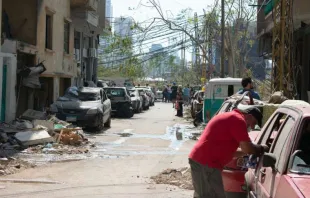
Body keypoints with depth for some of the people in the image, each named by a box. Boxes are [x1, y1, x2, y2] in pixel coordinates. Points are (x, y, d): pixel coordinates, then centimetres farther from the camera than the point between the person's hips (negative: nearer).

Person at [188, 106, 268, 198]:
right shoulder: (238, 120, -9)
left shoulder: (229, 117, 24)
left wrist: (244, 153, 23)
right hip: (207, 163, -11)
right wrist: (261, 149, 6)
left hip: (199, 159, 11)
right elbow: (247, 148, -12)